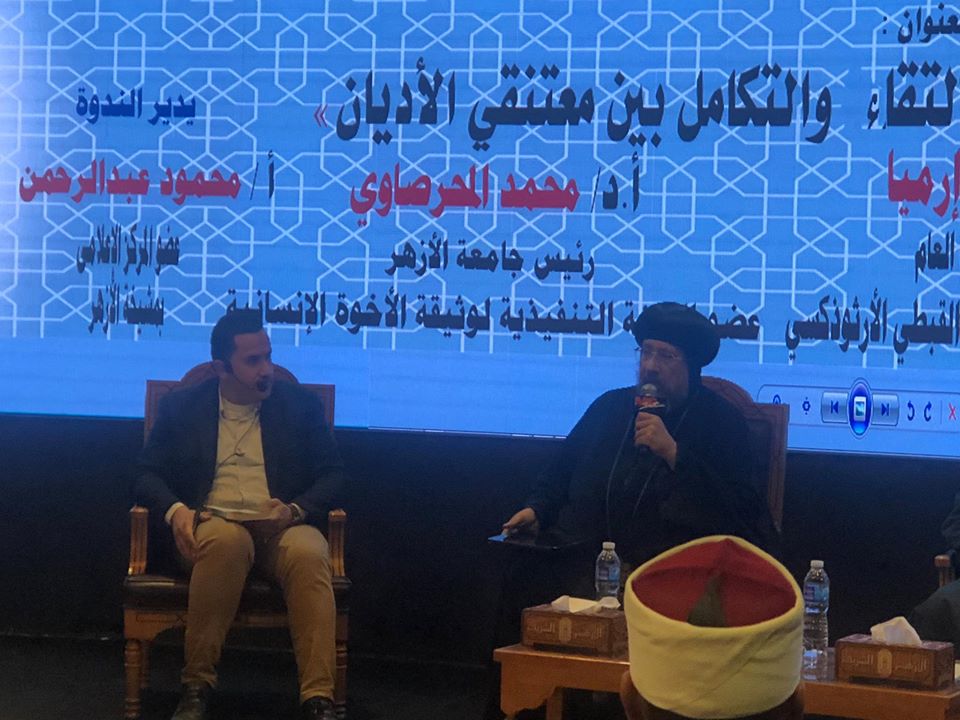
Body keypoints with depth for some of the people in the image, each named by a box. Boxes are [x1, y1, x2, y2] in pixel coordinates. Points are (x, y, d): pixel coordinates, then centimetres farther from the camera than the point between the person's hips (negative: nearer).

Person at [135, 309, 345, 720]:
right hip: (213, 524, -1)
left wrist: (296, 509, -11)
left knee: (308, 553, -35)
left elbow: (333, 473, 10)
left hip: (280, 527, 1)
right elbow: (148, 473, 9)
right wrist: (176, 511, -13)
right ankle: (196, 686, -30)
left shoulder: (301, 405, 13)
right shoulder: (181, 407, 12)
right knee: (226, 541, -38)